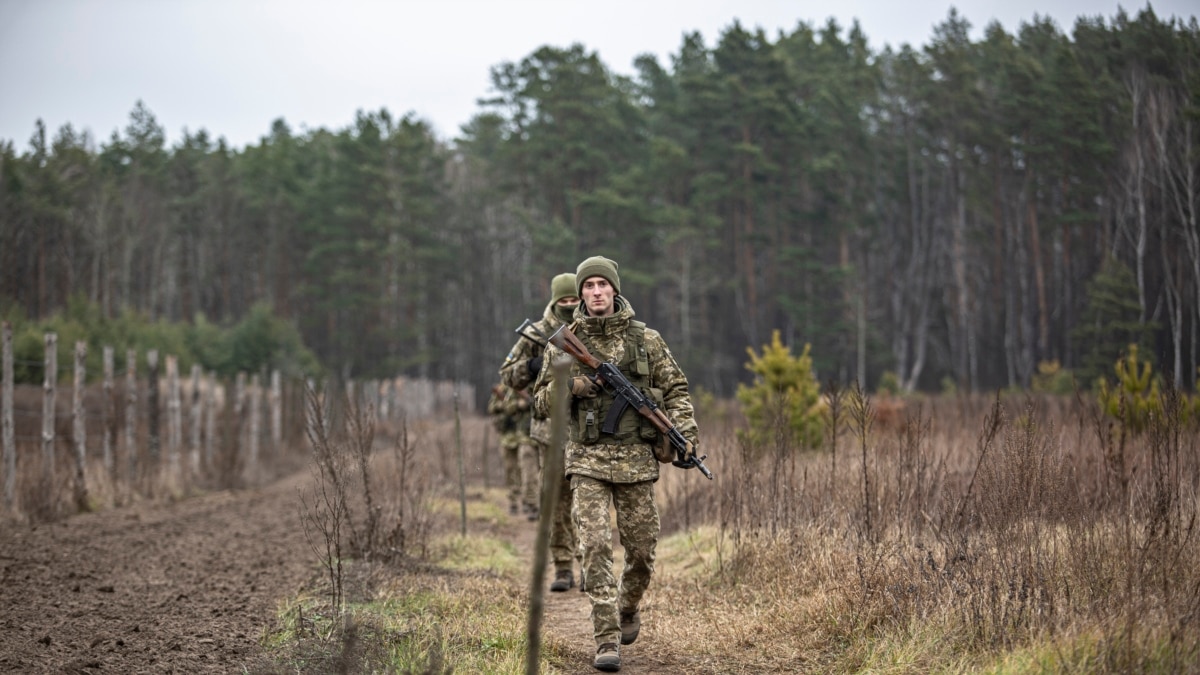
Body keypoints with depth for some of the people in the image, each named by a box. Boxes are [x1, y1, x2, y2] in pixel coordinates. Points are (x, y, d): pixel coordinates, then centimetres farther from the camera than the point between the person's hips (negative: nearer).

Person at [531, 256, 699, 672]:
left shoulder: (646, 340, 3)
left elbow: (676, 390, 8)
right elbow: (541, 404, 7)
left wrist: (684, 434, -7)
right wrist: (567, 386, -13)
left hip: (636, 460, 1)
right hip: (588, 460, -1)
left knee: (641, 550, 7)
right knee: (595, 546, -12)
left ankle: (628, 610, 37)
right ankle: (607, 640, -10)